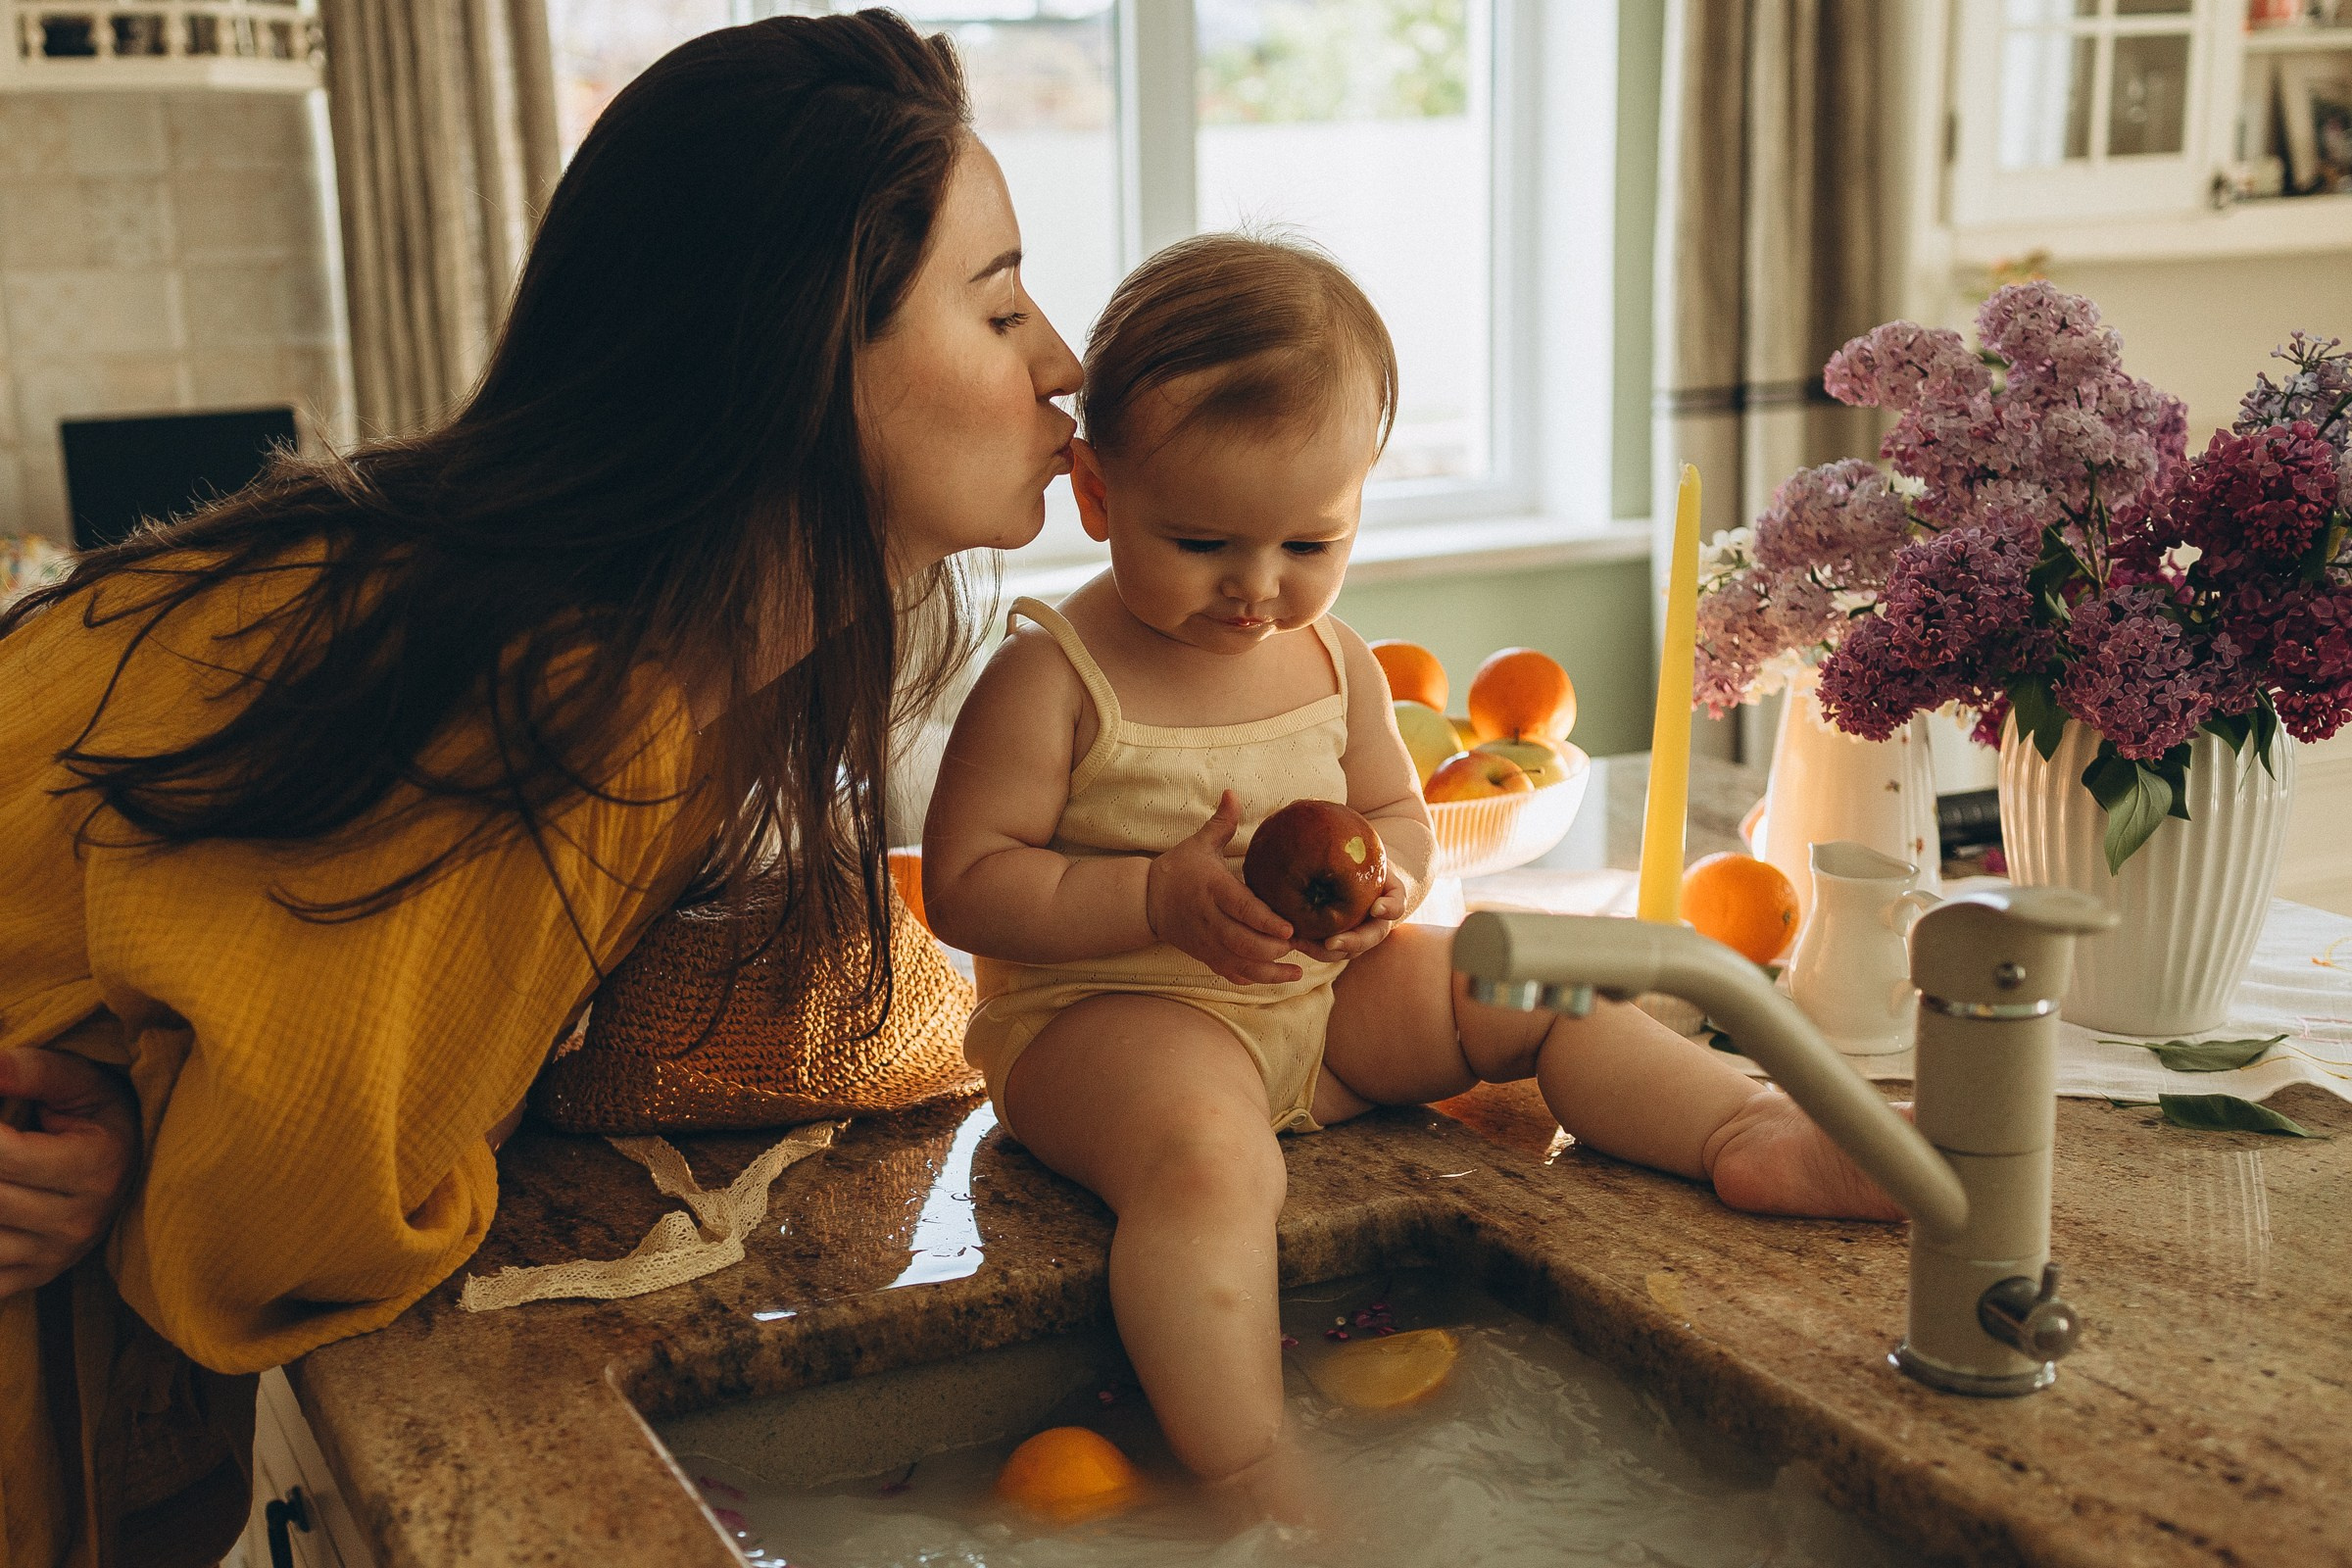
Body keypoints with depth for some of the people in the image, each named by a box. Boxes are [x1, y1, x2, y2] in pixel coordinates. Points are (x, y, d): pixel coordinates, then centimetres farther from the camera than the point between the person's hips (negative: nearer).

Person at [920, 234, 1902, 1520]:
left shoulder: (1331, 662, 6)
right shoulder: (1050, 678, -14)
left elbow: (1396, 815, 17)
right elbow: (965, 886, -15)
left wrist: (1381, 880, -9)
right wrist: (1161, 898, -27)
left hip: (1320, 995, 7)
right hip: (1104, 1012, -7)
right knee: (1204, 1157, -37)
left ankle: (1748, 1134, -5)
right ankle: (1254, 1486, -41)